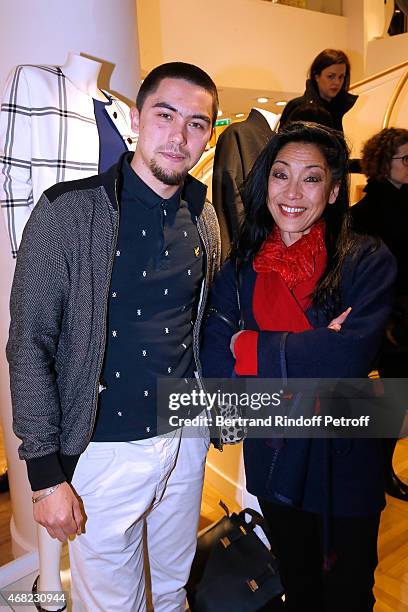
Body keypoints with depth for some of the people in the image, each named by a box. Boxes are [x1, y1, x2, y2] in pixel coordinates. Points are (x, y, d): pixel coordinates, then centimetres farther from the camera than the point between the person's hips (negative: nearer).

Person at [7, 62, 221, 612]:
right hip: (106, 449, -4)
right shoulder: (69, 212, -15)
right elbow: (30, 346, -14)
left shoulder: (204, 217, 2)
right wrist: (46, 473, -13)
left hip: (188, 437, 5)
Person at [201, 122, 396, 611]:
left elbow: (353, 354, -27)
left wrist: (251, 346, -19)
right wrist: (313, 355, -21)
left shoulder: (367, 261, -12)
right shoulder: (241, 268, -4)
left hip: (345, 463, -2)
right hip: (273, 459, 3)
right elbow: (214, 364, -13)